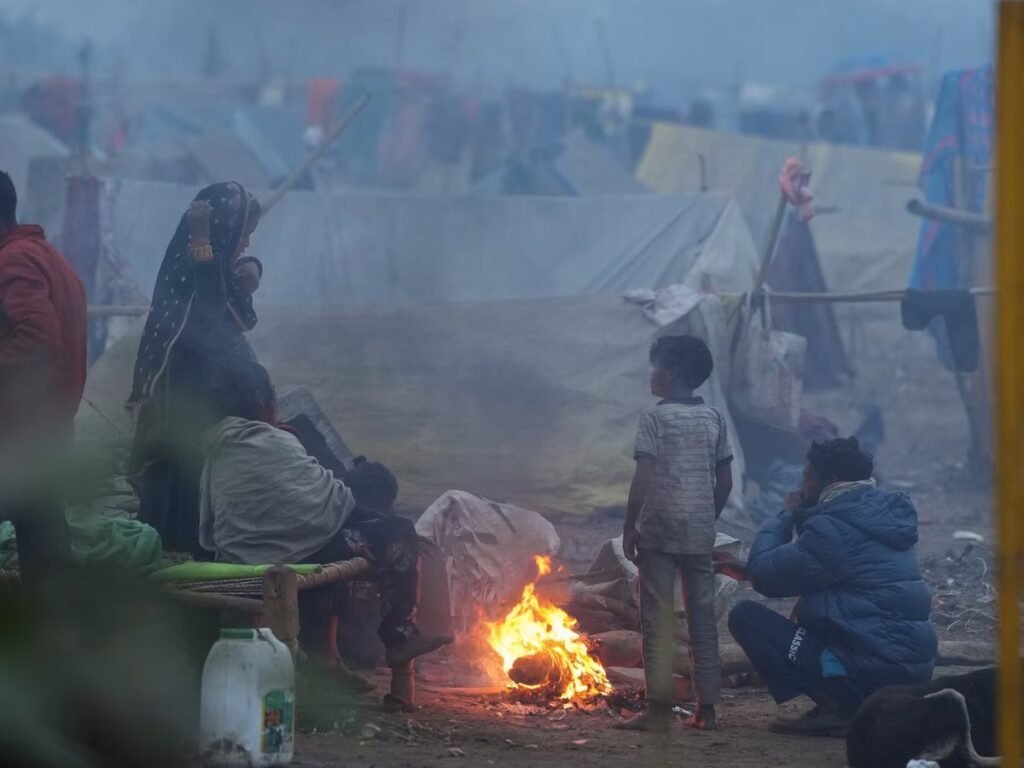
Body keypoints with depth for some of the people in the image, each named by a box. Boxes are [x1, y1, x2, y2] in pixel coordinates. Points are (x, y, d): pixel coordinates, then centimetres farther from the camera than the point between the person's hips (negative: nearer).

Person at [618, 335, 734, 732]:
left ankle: (658, 707, -7)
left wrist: (629, 526, -4)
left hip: (659, 530, -5)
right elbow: (725, 482, 9)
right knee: (703, 617, 7)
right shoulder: (714, 419, 9)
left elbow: (643, 479, -12)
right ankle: (706, 707, 6)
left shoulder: (655, 417, -7)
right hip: (699, 532, 5)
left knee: (658, 618, -3)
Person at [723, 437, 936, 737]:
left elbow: (765, 575, -9)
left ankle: (834, 708, -11)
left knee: (746, 617, -3)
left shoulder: (834, 527, -15)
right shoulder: (884, 515, 14)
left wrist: (786, 516, 5)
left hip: (869, 672, -9)